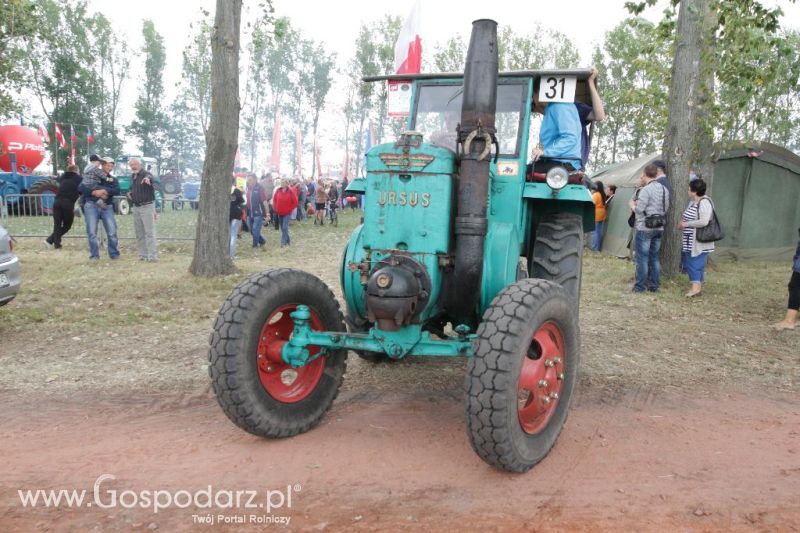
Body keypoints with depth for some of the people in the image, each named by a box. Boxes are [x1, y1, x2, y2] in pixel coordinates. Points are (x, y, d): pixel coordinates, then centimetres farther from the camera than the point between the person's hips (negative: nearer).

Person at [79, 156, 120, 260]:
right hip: (91, 205, -2)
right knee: (92, 232, -3)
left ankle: (114, 254, 8)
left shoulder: (112, 179, 16)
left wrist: (105, 191, -18)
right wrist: (94, 192, -14)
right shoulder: (91, 175, 10)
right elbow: (80, 188, -1)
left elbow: (117, 190, -3)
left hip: (107, 207, 2)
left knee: (112, 232, -3)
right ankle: (94, 255, 4)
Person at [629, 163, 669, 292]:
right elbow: (666, 209, 14)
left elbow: (639, 210, -17)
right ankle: (654, 285, 17)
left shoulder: (646, 190, -15)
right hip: (659, 228, 7)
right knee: (654, 258, 13)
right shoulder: (664, 189, 9)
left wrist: (632, 205, 2)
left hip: (644, 228, -7)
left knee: (642, 258, -1)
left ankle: (640, 286, 3)